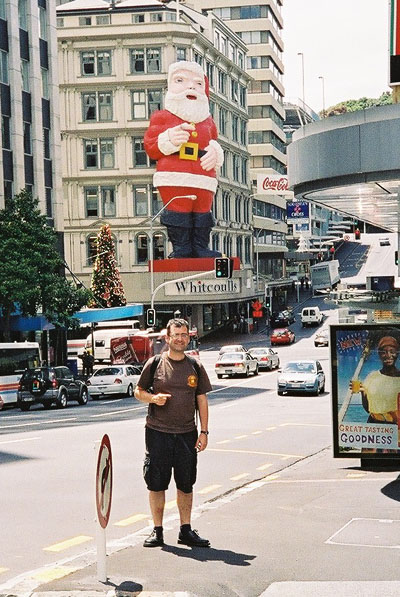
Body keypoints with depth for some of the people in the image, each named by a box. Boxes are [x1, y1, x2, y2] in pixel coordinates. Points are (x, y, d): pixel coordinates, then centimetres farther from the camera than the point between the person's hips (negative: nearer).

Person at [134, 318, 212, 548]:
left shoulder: (196, 367, 8)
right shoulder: (155, 364, 1)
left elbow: (202, 400, 10)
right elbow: (139, 392, 8)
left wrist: (204, 431, 3)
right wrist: (153, 397, -13)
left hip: (187, 434, 2)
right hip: (158, 433, -2)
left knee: (186, 484, 8)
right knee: (156, 483, 1)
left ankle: (186, 531, 18)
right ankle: (157, 531, 12)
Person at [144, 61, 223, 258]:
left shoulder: (208, 121, 19)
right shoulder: (162, 118, 6)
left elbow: (215, 145, 24)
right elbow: (151, 148, 1)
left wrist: (214, 153, 0)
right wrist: (169, 140, -16)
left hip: (203, 181, 4)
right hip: (174, 179, -4)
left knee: (202, 214, 7)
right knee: (178, 213, -4)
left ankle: (200, 248, 15)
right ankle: (181, 249, 2)